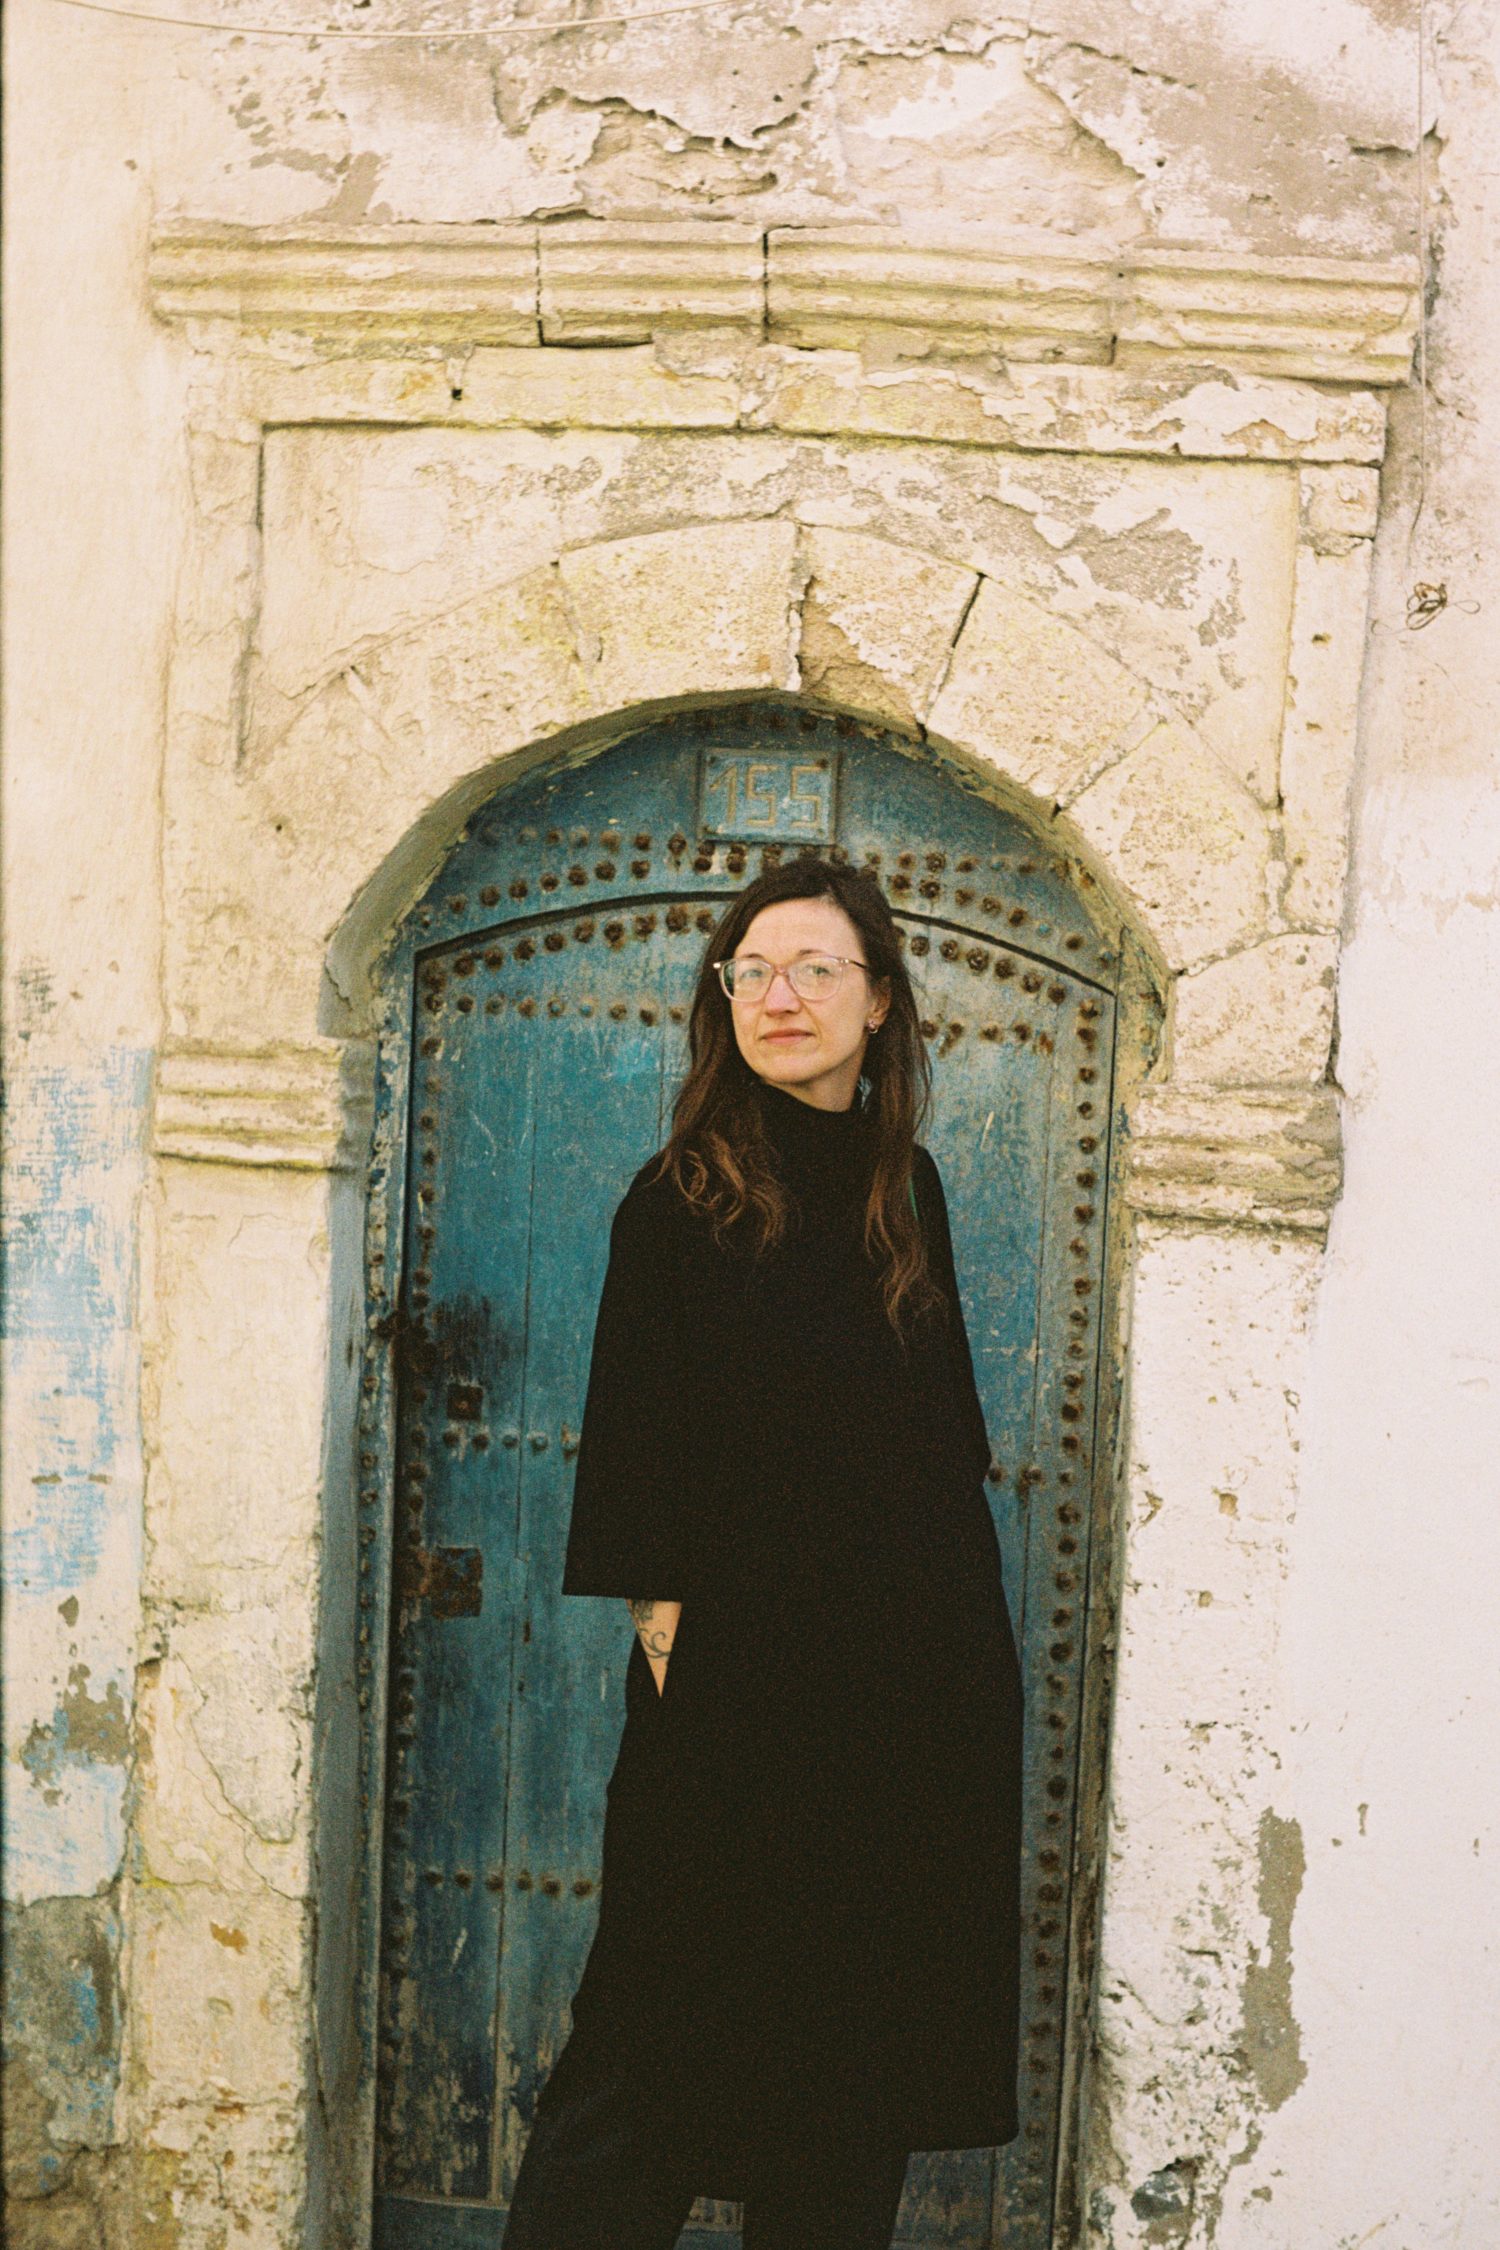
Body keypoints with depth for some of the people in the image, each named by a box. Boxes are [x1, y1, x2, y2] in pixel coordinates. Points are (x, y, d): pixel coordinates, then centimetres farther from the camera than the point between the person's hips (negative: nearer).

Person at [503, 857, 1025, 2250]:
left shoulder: (908, 1190, 8)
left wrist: (954, 1641, 9)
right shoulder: (681, 1200, -5)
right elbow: (636, 1457, -6)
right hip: (742, 1688, -4)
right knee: (669, 2036, 3)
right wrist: (669, 1641, -12)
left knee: (863, 2045, 12)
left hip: (923, 1681, 5)